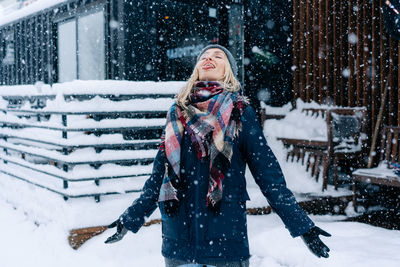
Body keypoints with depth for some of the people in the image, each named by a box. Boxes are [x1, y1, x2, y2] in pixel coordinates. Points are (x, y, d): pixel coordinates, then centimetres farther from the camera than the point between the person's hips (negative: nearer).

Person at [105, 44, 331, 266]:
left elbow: (268, 173, -2)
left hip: (226, 242, -2)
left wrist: (302, 226, -7)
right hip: (177, 243, 3)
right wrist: (130, 220, 19)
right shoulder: (178, 113, 9)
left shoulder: (240, 113, 1)